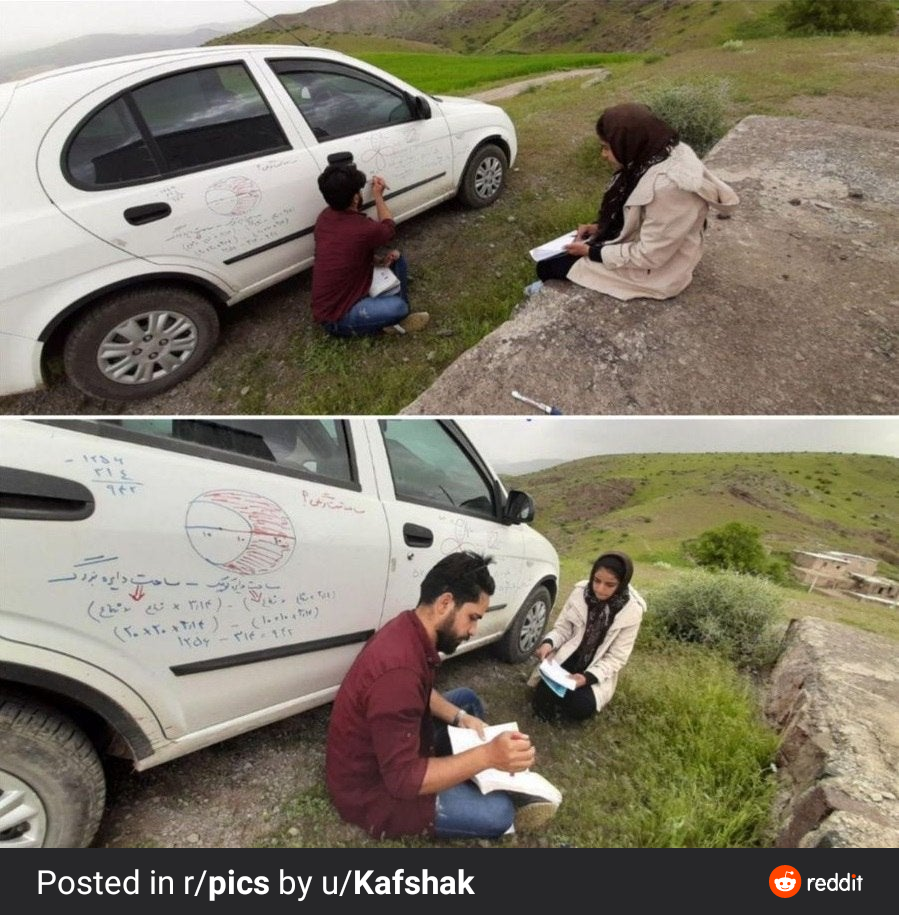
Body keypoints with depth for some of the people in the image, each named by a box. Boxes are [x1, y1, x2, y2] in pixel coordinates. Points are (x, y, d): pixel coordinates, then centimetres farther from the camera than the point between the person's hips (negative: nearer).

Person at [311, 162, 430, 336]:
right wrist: (378, 196, 12)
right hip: (337, 319, -8)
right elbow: (389, 229, 1)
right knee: (398, 307, -33)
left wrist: (377, 258, -2)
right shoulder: (363, 229, -24)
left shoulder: (324, 217, 0)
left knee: (395, 257, 8)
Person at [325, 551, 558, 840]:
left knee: (467, 700, 14)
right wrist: (487, 755, -35)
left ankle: (506, 789, 18)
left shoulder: (409, 628, -7)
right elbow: (403, 779, -33)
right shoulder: (398, 670, -36)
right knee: (498, 813, -17)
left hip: (396, 746, 9)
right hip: (370, 787, -9)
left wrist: (460, 717, -3)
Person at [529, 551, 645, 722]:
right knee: (544, 698, -21)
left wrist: (588, 677, -28)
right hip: (567, 658, 1)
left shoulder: (631, 611, -16)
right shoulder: (580, 592, -11)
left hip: (597, 670, -1)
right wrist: (548, 643, -24)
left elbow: (616, 658, -13)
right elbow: (562, 627, -1)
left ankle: (587, 689, 8)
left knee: (580, 707, -24)